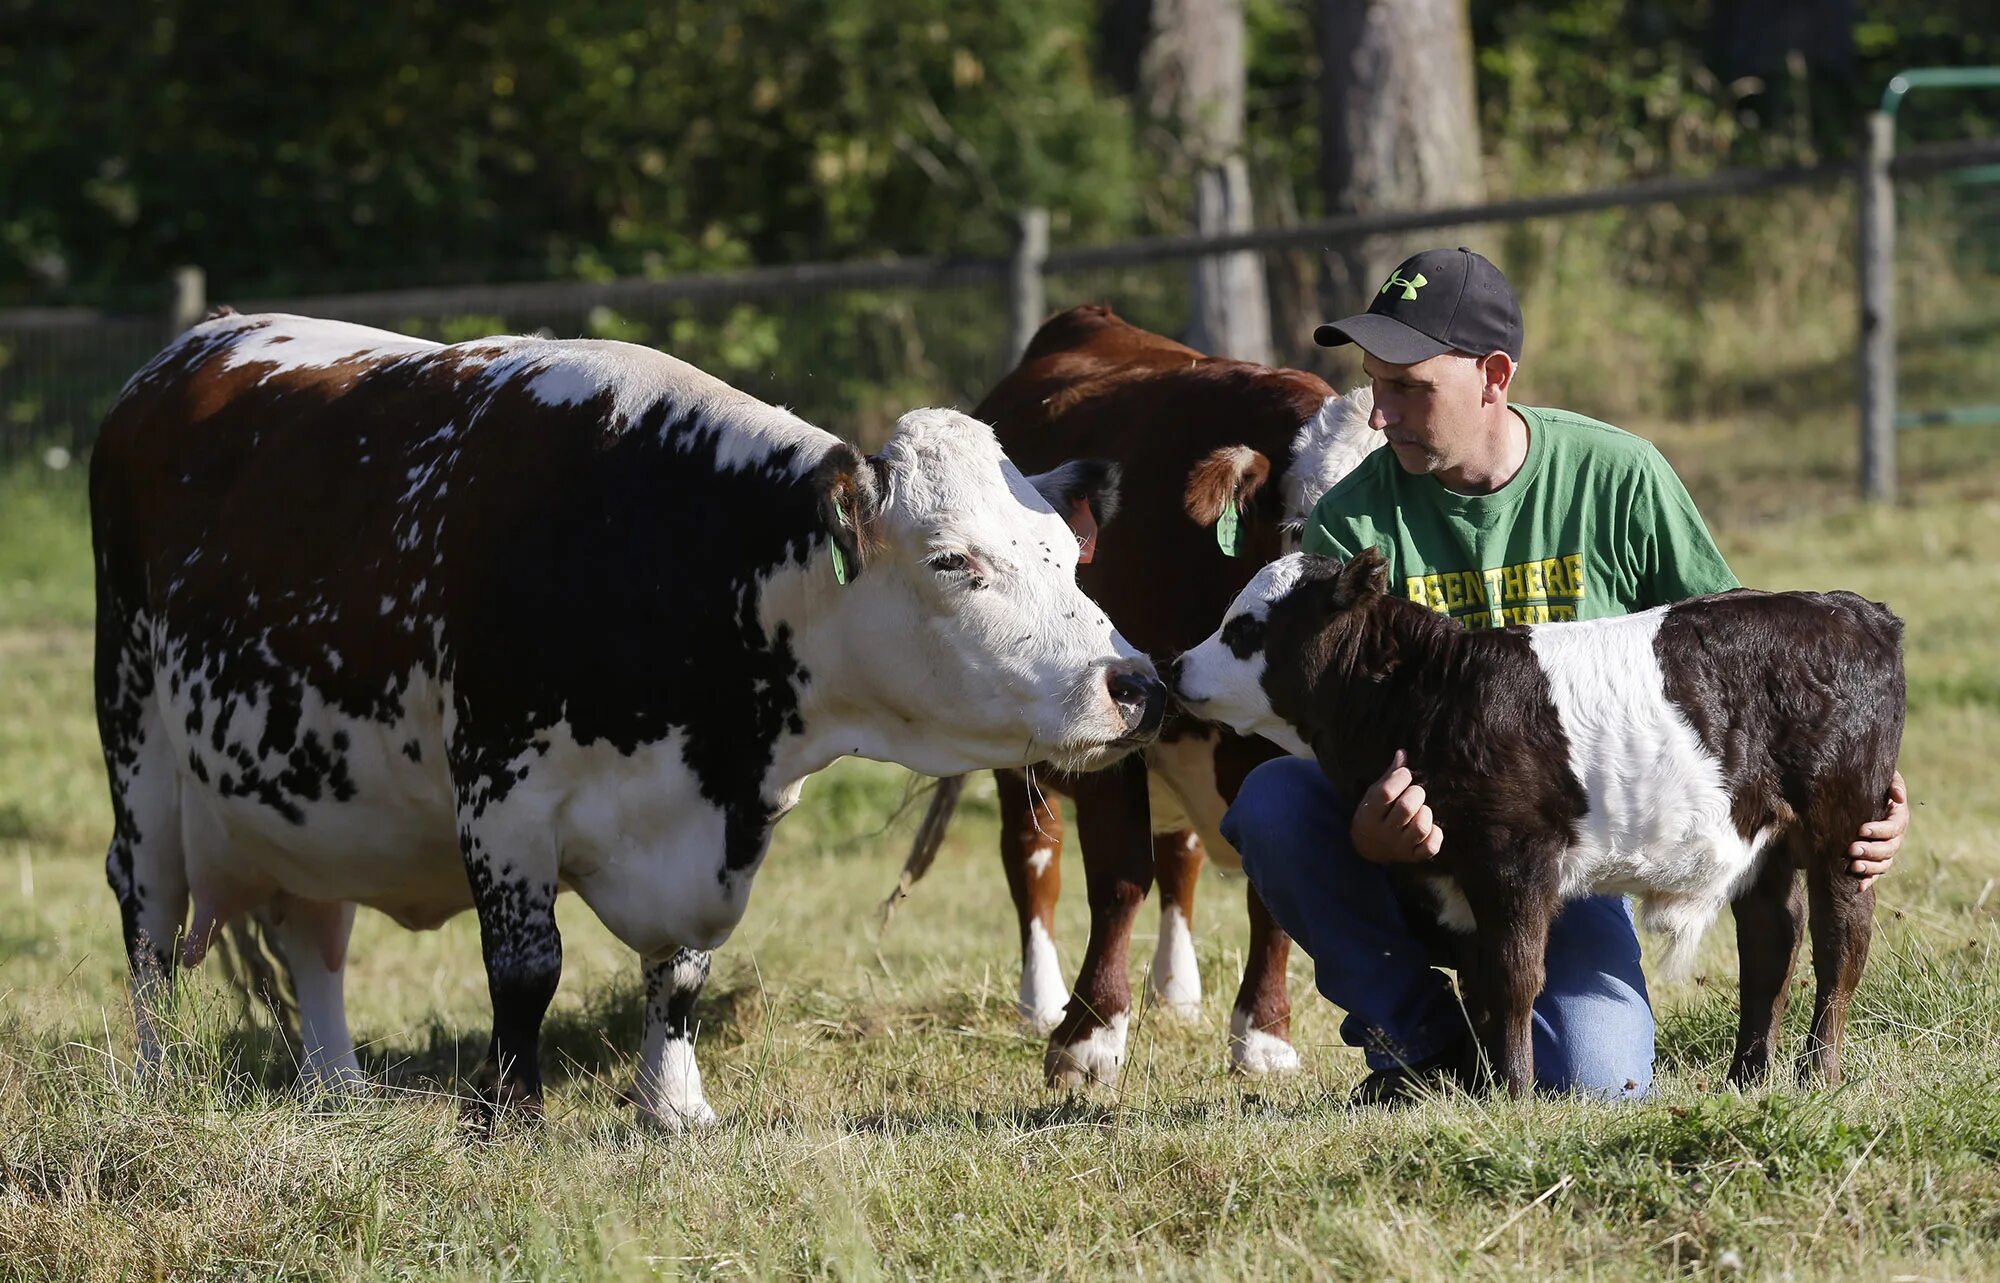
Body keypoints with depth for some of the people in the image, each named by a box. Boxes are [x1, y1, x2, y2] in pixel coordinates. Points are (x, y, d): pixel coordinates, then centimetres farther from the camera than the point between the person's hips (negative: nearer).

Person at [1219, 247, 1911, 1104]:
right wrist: (1371, 832, -39)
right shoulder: (1354, 521, -7)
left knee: (1593, 1082, -25)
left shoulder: (1619, 480, -7)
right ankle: (1422, 1041, -8)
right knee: (1272, 801, -30)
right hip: (1419, 844, 1)